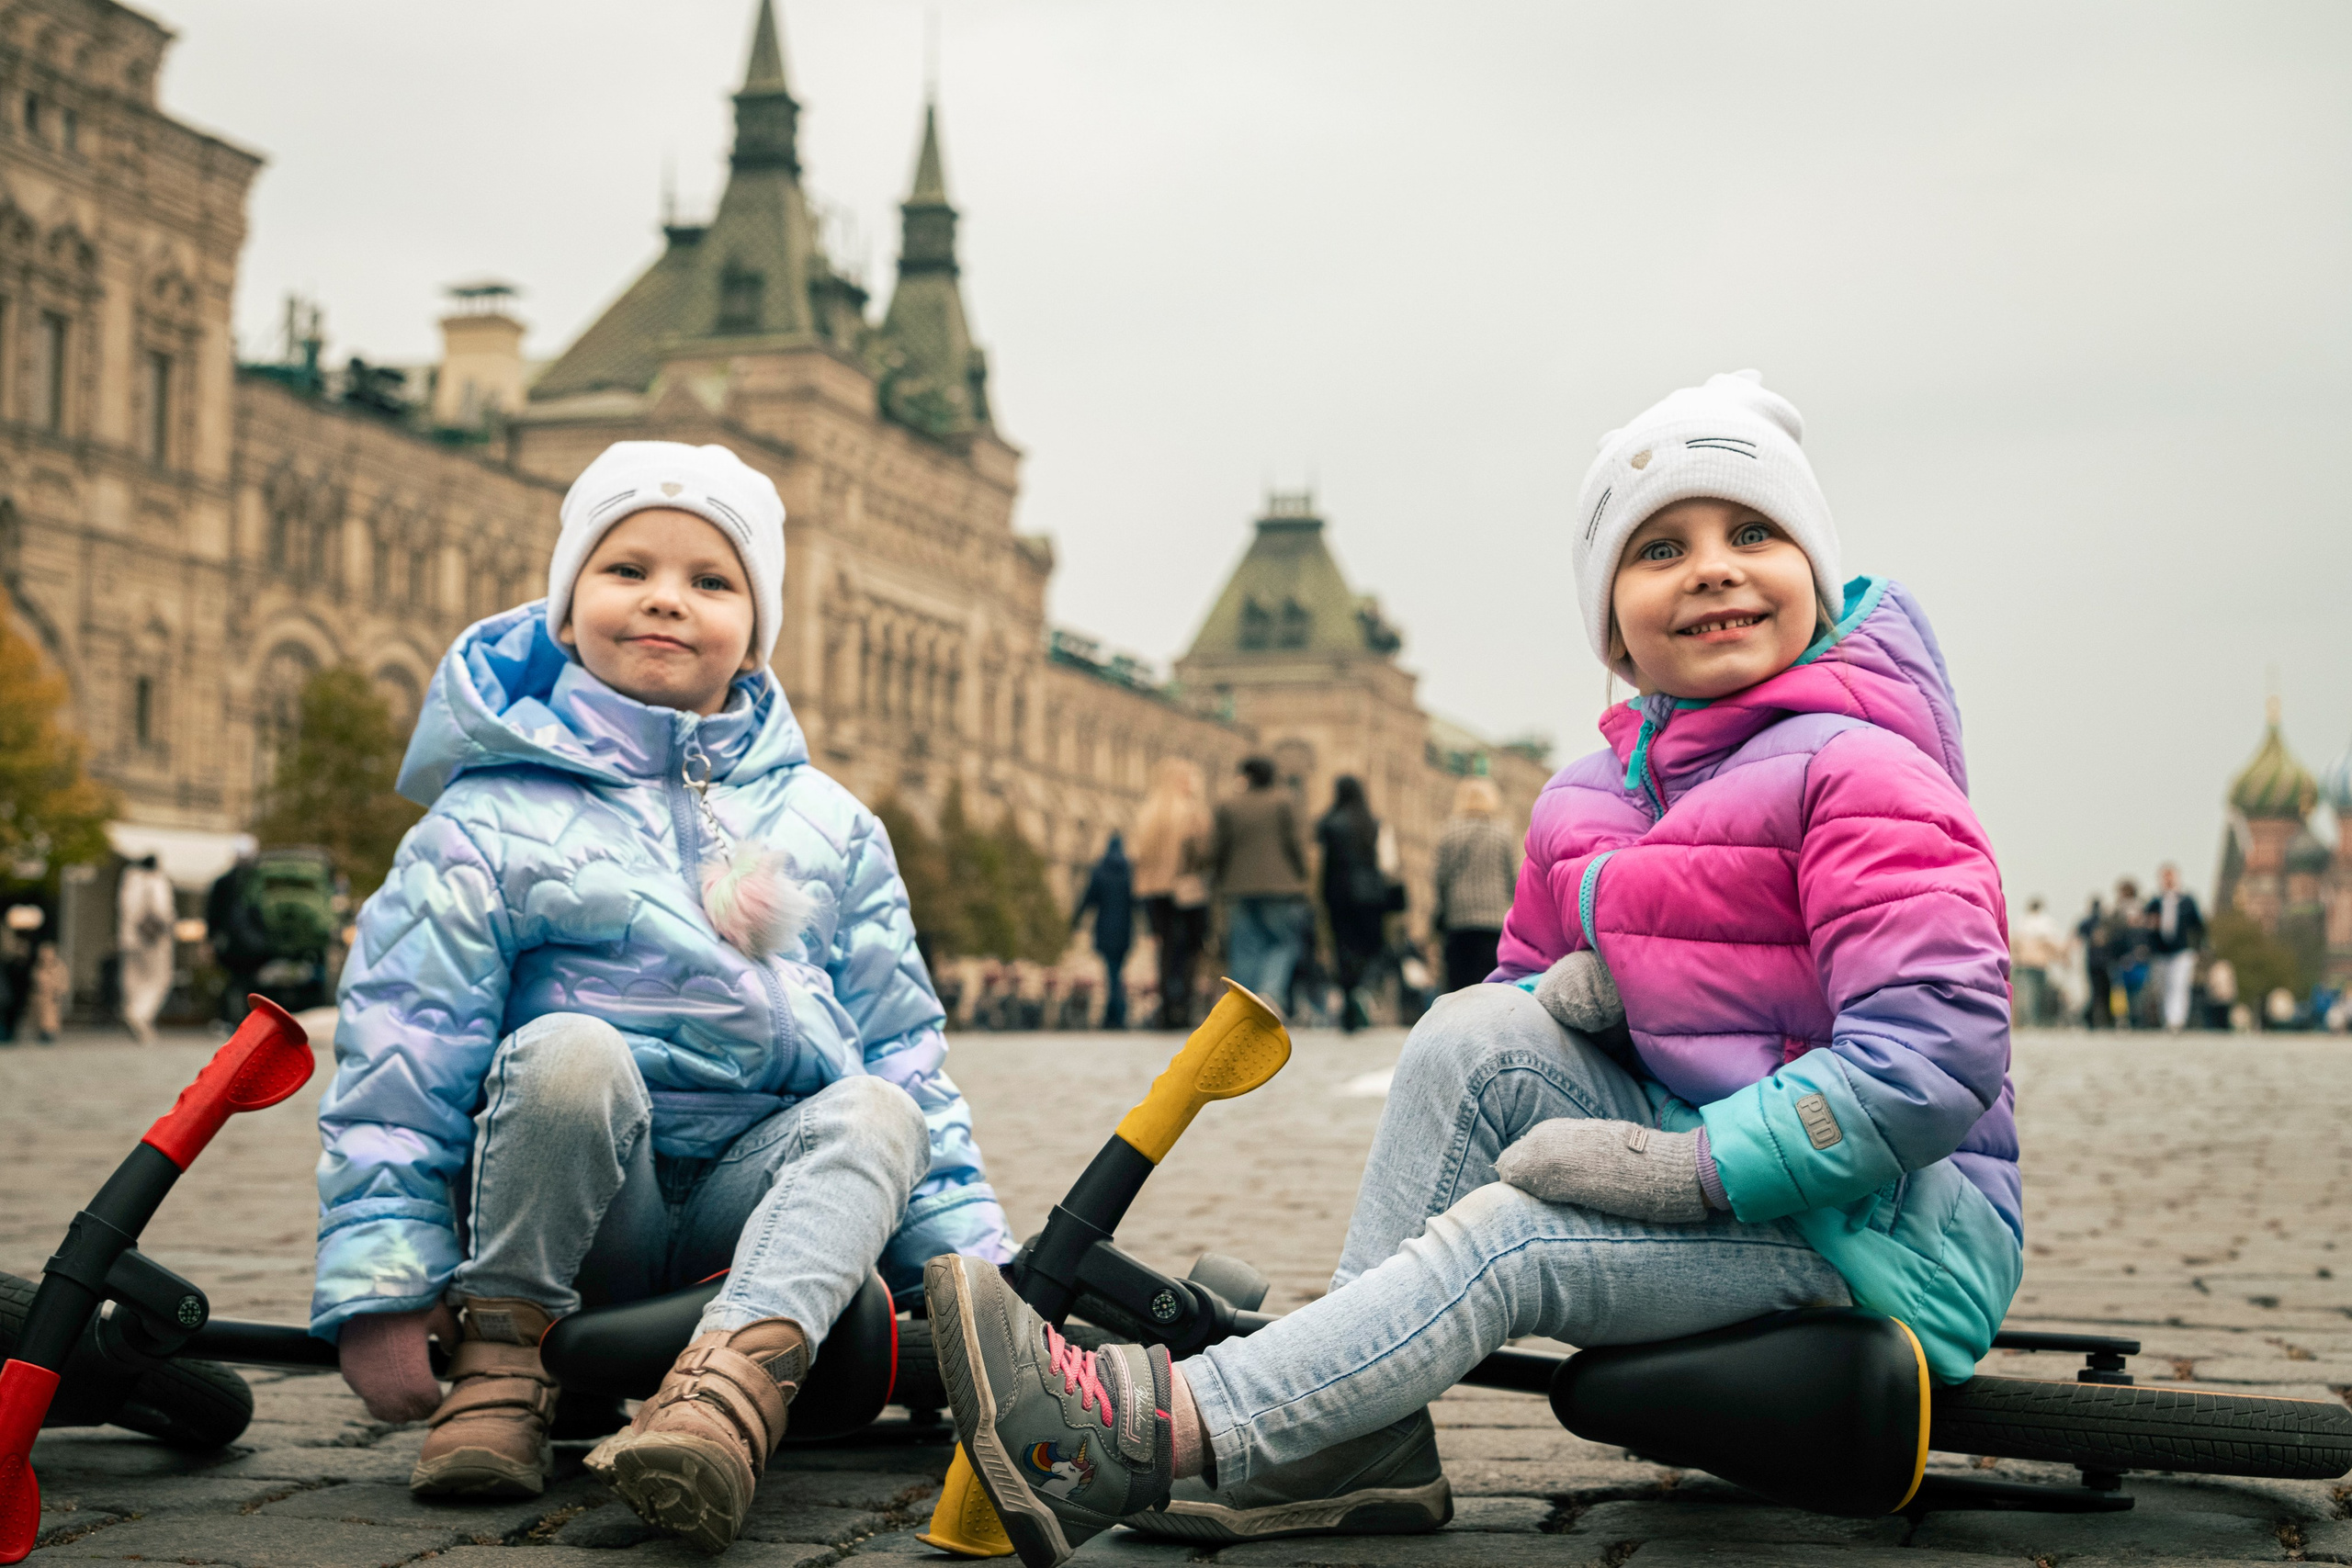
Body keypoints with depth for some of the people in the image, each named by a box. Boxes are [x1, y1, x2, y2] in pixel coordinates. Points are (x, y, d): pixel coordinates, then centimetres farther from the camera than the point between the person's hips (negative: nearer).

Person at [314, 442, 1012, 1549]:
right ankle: (501, 1354, -16)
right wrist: (379, 1286, -15)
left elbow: (900, 1052, 14)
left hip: (750, 1208, 3)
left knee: (875, 1112, -27)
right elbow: (398, 1054, -6)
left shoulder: (828, 826, 12)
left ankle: (736, 1377, -50)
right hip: (570, 1221, -3)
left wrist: (969, 1265, 8)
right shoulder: (491, 822, 0)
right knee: (569, 1047, -32)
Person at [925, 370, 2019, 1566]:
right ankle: (1362, 1441, -16)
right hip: (1716, 1159, 7)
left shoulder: (1856, 773, -14)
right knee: (1473, 1031, -12)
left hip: (1903, 1222, -7)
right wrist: (1563, 993, -10)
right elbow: (1522, 988, 16)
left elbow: (1939, 1052, -24)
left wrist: (1688, 1165, -27)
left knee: (1511, 1233, -26)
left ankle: (1158, 1436, -35)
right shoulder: (1585, 804, 10)